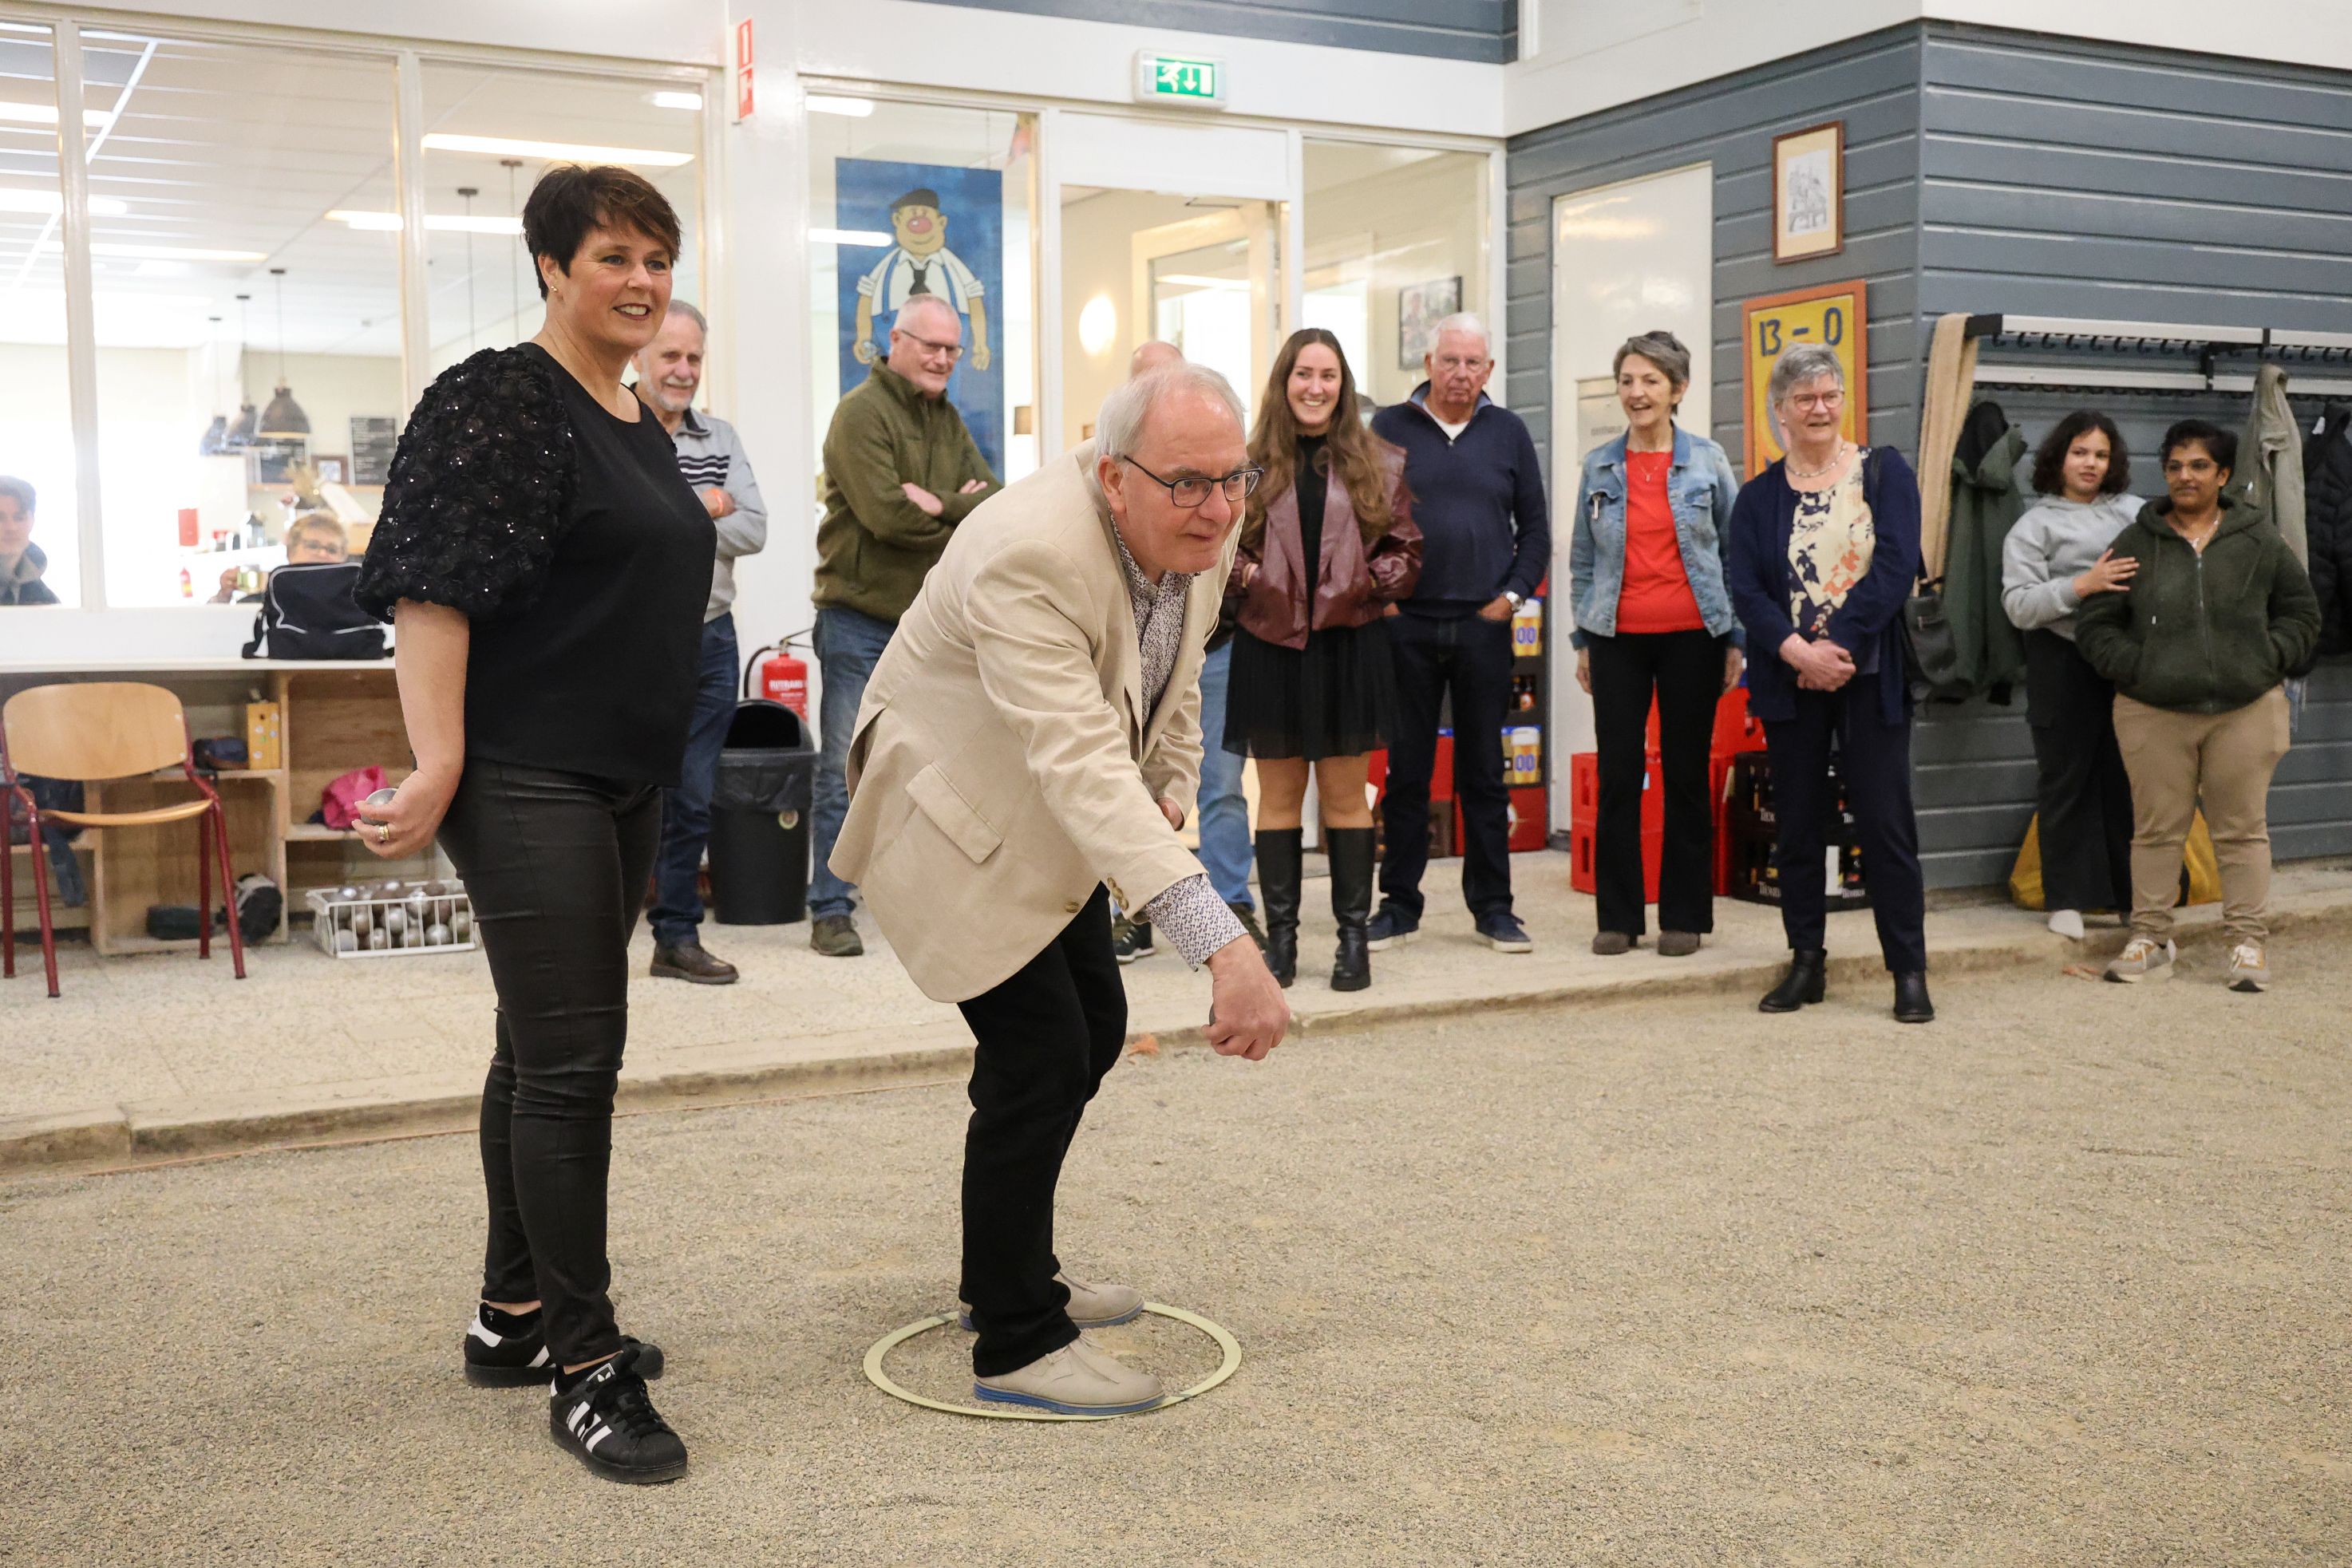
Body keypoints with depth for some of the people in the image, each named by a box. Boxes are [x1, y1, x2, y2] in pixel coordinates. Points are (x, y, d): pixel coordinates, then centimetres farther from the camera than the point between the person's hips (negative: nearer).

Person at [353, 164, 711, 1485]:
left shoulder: (642, 425, 16)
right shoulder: (500, 403, -11)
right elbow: (432, 589, -18)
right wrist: (439, 765, -24)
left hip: (625, 779, 9)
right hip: (525, 777, -9)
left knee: (549, 1045, 14)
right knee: (570, 1055, -7)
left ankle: (515, 1315, 26)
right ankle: (585, 1364, 1)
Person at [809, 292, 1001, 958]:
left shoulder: (948, 420, 14)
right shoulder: (862, 413, -10)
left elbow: (994, 504, 2)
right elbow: (885, 513, -22)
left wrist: (938, 504, -17)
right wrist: (962, 513, -10)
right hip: (861, 617, -7)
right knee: (845, 771, -2)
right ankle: (830, 910, 5)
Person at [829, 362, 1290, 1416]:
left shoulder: (1196, 535, -9)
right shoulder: (1030, 559, -37)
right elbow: (1083, 768, -47)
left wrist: (1170, 791, 4)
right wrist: (1221, 941, -54)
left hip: (1045, 818, 9)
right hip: (951, 813, -9)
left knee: (1094, 1032, 15)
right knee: (1040, 1056, -13)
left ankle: (1014, 1272, 34)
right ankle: (1017, 1344, 2)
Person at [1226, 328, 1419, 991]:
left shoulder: (1378, 464, 5)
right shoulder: (1251, 463, 3)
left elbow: (1406, 546, 8)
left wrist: (1371, 585, -8)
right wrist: (1244, 574, -9)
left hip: (1348, 644, 0)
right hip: (1270, 644, 0)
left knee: (1345, 795, 4)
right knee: (1279, 795, 6)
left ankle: (1354, 936, 11)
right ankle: (1280, 935, 14)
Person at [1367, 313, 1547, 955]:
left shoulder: (1508, 433, 8)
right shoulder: (1389, 428, 3)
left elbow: (1535, 525, 10)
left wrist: (1514, 594, 0)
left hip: (1484, 626, 1)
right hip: (1406, 625, -1)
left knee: (1484, 771, 6)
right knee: (1406, 770, 5)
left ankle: (1492, 906, 14)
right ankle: (1400, 903, 14)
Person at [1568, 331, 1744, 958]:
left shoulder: (1707, 461, 2)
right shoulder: (1600, 465, 6)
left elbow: (1735, 550, 5)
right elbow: (1581, 559, 11)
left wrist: (1736, 639, 1)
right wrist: (1582, 639, 7)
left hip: (1692, 636, -1)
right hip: (1618, 639, 1)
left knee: (1687, 775, 4)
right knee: (1618, 776, 1)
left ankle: (1684, 917, 12)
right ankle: (1617, 917, 10)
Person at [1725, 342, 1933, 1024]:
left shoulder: (1884, 473, 4)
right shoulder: (1758, 496, 8)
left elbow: (1895, 567, -7)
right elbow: (1745, 590, -2)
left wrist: (1834, 645, -15)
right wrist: (1798, 652, -17)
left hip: (1869, 678, -2)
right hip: (1790, 682, 2)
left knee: (1885, 821, -1)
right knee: (1795, 824, 7)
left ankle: (1909, 970, 6)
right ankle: (1806, 962, 17)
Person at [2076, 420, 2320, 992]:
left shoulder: (2259, 540, 6)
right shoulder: (2136, 542, 5)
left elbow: (2301, 613, 14)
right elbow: (2093, 623, 8)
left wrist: (2267, 661, -1)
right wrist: (2133, 666, -5)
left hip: (2245, 709, 0)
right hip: (2153, 712, 0)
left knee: (2243, 828, 4)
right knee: (2157, 828, 5)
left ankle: (2249, 942, 12)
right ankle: (2149, 939, 14)